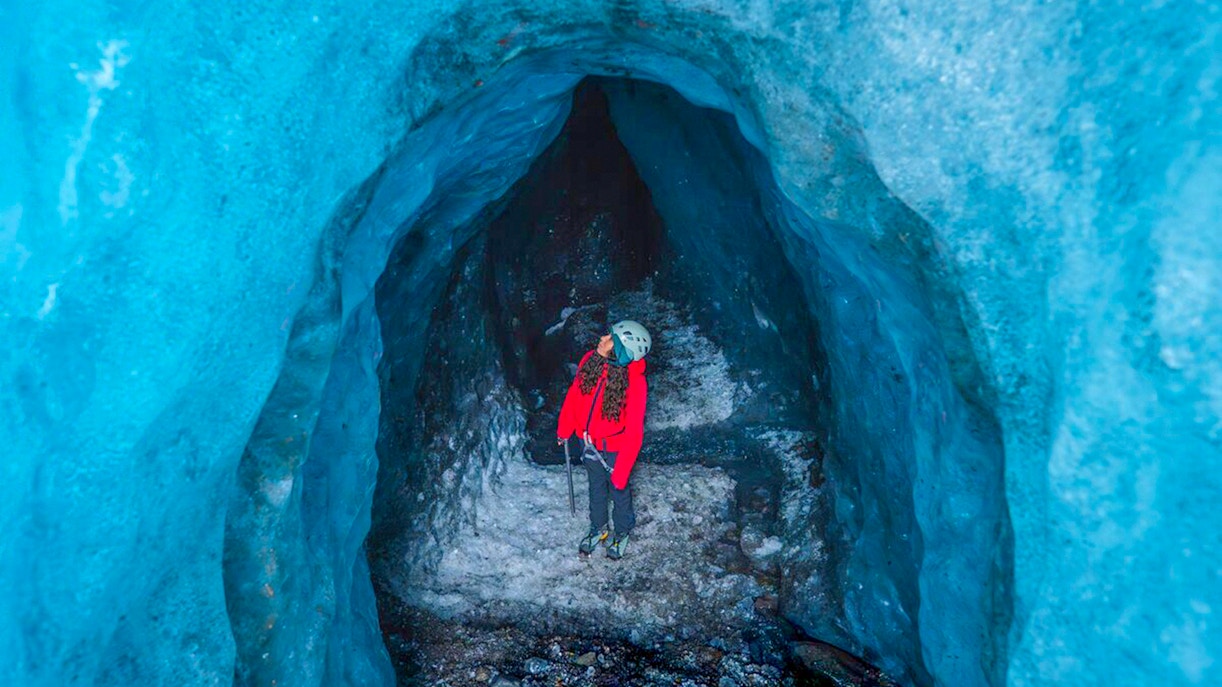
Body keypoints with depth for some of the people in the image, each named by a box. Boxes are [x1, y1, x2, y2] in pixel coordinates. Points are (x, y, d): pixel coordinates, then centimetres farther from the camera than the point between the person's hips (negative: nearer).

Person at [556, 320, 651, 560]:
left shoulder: (634, 382, -33)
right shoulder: (590, 360, -19)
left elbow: (634, 431, -27)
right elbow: (574, 394, -2)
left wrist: (622, 471, -23)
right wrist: (564, 430, 9)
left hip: (613, 449, -4)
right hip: (588, 442, 5)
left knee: (619, 492, 22)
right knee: (596, 489, 28)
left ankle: (622, 534, 50)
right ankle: (598, 530, 54)